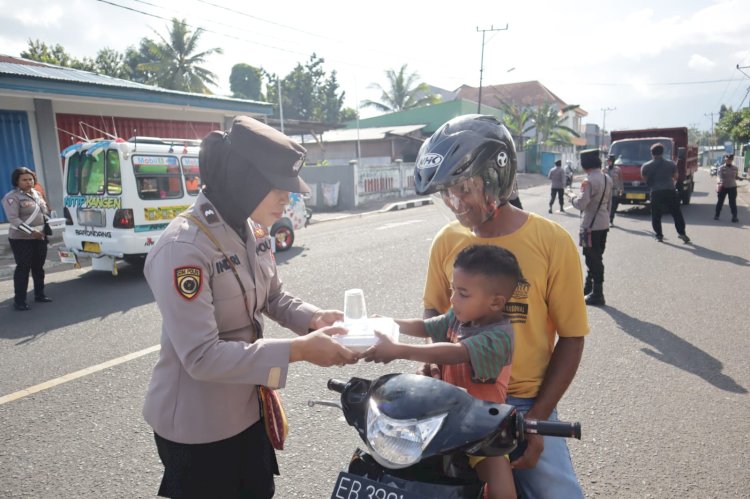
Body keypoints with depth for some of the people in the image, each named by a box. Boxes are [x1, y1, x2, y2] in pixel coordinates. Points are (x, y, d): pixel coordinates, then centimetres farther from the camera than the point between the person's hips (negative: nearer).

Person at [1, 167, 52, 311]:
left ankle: (39, 295, 26)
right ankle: (19, 301, 0)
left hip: (40, 237, 7)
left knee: (38, 267, 14)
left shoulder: (37, 194, 12)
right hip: (21, 239, -7)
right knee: (23, 268, -6)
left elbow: (45, 212, 22)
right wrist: (31, 232, -27)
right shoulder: (12, 197, -11)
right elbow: (13, 219, -20)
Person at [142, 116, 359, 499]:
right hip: (196, 425, -7)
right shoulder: (182, 248, -28)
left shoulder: (253, 231, -4)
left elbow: (274, 298, 8)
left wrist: (315, 319, -11)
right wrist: (298, 350, -30)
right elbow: (201, 356, -30)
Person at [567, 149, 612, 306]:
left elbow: (581, 204, -23)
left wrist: (572, 196, -3)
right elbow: (609, 202, 15)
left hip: (591, 225, -9)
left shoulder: (589, 181, -20)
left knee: (593, 259, -1)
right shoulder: (607, 179, 8)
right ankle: (588, 287, 31)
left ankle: (597, 295, 5)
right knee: (595, 258, 18)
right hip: (604, 224, 9)